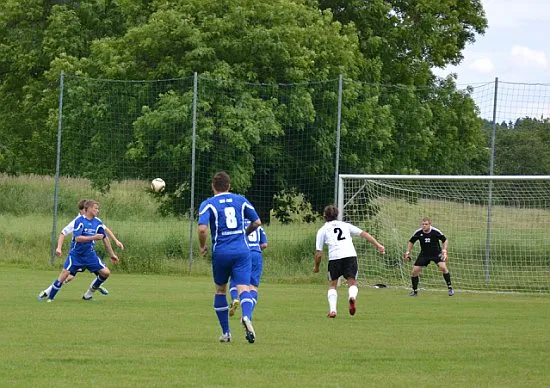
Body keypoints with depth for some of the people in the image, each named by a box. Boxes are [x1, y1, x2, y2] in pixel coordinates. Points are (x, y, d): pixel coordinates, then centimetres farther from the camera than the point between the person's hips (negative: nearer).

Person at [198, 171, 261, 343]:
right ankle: (247, 316, -40)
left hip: (220, 252, -1)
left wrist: (202, 246, 2)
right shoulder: (241, 200, 9)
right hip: (242, 250, 1)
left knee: (220, 290, 17)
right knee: (243, 288, -8)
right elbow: (257, 222, 12)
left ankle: (226, 332, 19)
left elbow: (202, 228, -15)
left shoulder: (208, 204, 0)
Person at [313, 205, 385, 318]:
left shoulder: (322, 230, 18)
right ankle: (352, 297, -27)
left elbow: (319, 253, 13)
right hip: (351, 255, 1)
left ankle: (332, 310, -1)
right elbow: (363, 234, 16)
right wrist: (378, 245, 13)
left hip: (334, 257, -1)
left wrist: (316, 266, 28)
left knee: (332, 285, 16)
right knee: (352, 282, 8)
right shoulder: (345, 225, 25)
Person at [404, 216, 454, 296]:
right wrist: (408, 252, -3)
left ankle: (450, 288, -10)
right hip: (424, 254, 3)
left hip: (436, 253, -3)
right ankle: (414, 291, 14)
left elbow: (445, 240, -4)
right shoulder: (418, 232, -12)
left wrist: (444, 250, -16)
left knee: (443, 267, -24)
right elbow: (411, 242, 6)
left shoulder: (435, 231, -18)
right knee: (415, 271, -6)